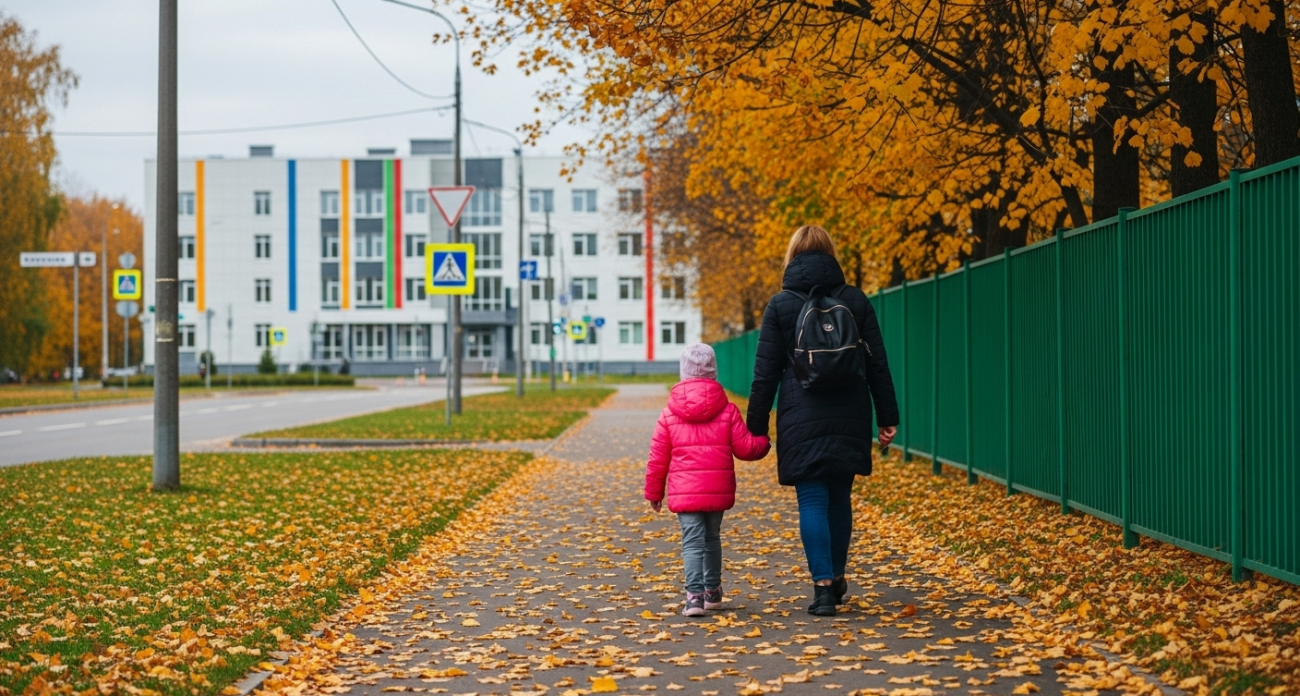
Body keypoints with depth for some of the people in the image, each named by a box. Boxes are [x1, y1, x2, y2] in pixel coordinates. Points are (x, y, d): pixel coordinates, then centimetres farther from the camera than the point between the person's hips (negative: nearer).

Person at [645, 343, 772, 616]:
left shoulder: (669, 414, 1)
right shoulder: (727, 410, 1)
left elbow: (658, 458, 3)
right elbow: (744, 448, 2)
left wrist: (654, 492, 14)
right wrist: (763, 443, 24)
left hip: (684, 492, -2)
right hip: (719, 490, 2)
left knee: (692, 542, -4)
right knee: (712, 538, 19)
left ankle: (695, 595, -21)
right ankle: (712, 591, 30)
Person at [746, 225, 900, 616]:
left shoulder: (780, 305, -2)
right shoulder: (855, 300, 5)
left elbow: (766, 373, -2)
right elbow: (877, 365, 5)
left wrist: (756, 426, 3)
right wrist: (887, 418, 9)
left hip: (802, 419, -3)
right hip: (849, 419, 3)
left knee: (812, 502, -2)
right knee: (840, 497, 16)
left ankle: (823, 586, -10)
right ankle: (836, 578, 27)